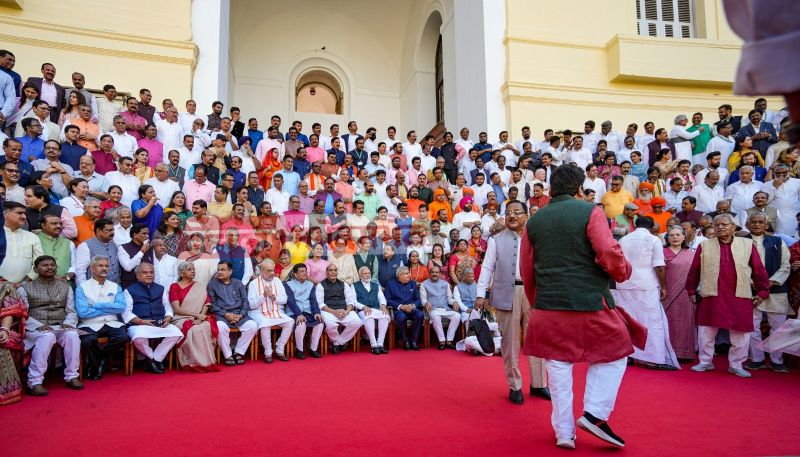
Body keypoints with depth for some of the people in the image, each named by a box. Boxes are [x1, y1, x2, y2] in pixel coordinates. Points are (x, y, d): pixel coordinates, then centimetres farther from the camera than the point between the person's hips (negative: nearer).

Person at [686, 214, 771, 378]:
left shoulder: (747, 244, 4)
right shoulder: (704, 246, 3)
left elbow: (759, 270, 7)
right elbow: (694, 270, 7)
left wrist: (762, 291, 7)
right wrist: (691, 291, 9)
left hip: (740, 298, 0)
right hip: (711, 297, 0)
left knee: (741, 334, 6)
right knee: (706, 332, 5)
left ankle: (736, 365, 22)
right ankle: (705, 362, 21)